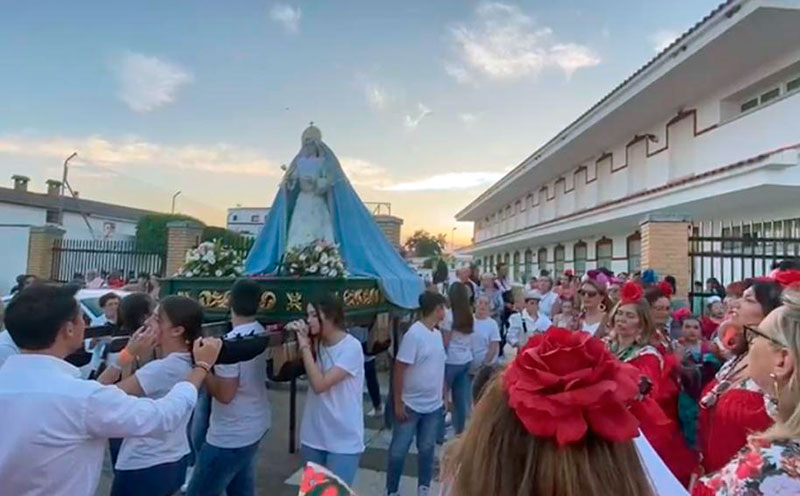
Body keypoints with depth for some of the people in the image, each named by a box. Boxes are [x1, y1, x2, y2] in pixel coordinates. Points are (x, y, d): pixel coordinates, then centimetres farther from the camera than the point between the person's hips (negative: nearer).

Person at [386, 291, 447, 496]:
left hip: (434, 405, 7)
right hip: (410, 405, -7)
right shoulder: (414, 334, -19)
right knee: (398, 451, 7)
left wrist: (443, 396, 15)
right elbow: (399, 369, -18)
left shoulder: (437, 334, 5)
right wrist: (398, 403, -17)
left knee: (427, 449, 17)